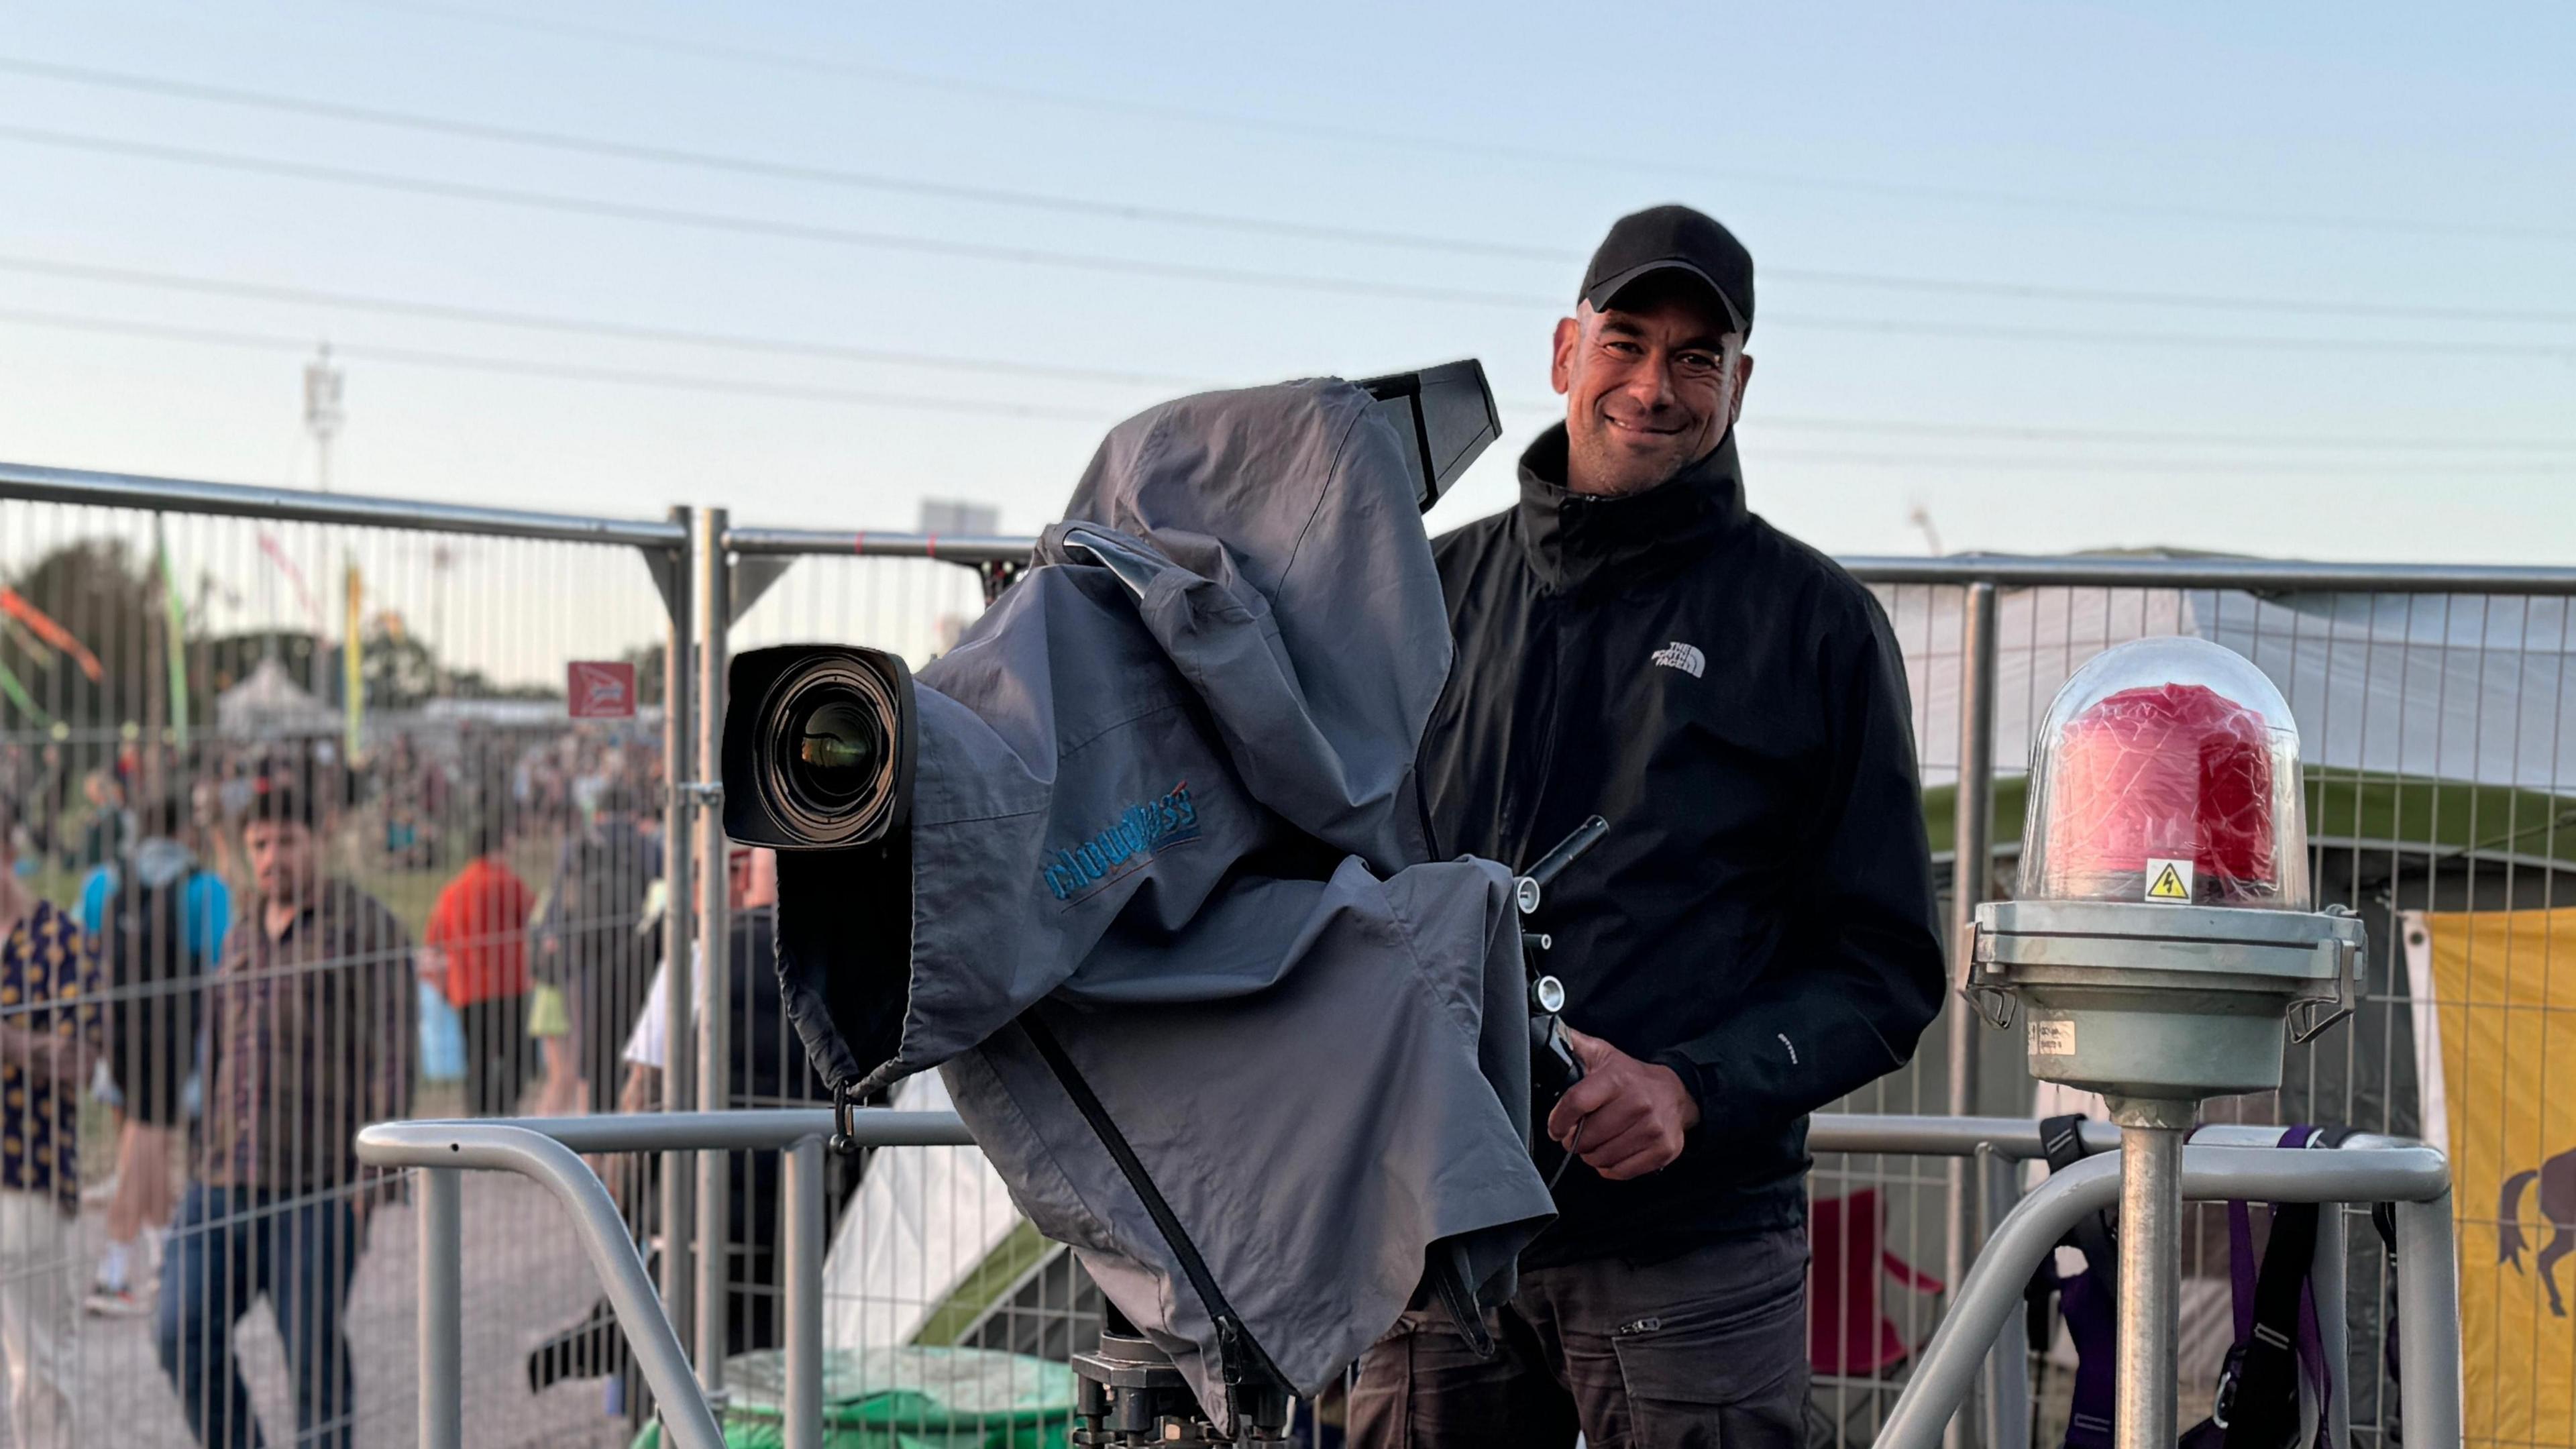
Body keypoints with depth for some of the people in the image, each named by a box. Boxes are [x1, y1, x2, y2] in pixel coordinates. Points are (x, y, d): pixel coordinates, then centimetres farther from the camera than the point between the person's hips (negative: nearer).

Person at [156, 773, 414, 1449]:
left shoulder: (363, 926, -3)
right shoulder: (243, 933, 18)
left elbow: (390, 1056, -8)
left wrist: (374, 1165, -15)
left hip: (317, 1183, -6)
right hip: (225, 1181, 6)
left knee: (315, 1352, 0)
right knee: (184, 1333, -2)